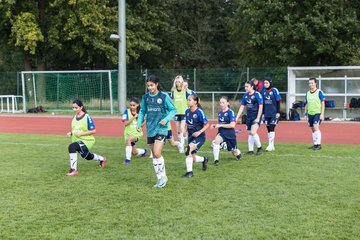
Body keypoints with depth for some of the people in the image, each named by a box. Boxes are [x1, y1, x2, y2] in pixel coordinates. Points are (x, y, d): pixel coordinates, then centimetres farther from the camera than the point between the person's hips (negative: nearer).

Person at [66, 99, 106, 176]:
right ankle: (102, 159, 59)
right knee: (87, 156, 29)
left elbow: (93, 131, -17)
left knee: (71, 147, -33)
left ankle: (73, 170, -26)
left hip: (86, 140, -8)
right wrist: (70, 133, -4)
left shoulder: (87, 117, -17)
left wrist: (81, 133, -25)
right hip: (78, 141, 8)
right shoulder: (74, 117, 3)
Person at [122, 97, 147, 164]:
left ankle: (128, 158, -26)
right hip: (128, 133, 2)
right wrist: (133, 117, -25)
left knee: (128, 139, -36)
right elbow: (125, 123, -17)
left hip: (137, 133, -2)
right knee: (134, 153, 12)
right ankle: (143, 151, 49)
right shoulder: (127, 111, -7)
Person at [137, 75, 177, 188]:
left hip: (161, 129, -5)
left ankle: (163, 176, 2)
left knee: (157, 153, -16)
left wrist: (166, 119, -15)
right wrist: (139, 123, 2)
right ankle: (160, 179, 21)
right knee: (154, 155, 9)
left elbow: (173, 110, 0)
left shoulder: (164, 96, -7)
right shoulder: (145, 97, 5)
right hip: (150, 129, 5)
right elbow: (142, 111, 16)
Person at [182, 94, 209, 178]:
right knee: (192, 158, 9)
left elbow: (207, 125, -11)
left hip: (199, 137, -7)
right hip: (191, 136, 7)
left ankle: (189, 172, -16)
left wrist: (199, 132, -23)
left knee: (188, 150, -27)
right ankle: (204, 159, 42)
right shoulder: (187, 111, 3)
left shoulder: (199, 112, -15)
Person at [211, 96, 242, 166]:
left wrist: (220, 125, -23)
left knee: (234, 152, 13)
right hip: (221, 132, 4)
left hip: (230, 133, -4)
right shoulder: (219, 113, 4)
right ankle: (216, 160, -27)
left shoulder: (230, 112, -14)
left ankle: (238, 153, 53)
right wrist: (215, 125, -1)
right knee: (217, 140, -32)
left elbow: (232, 125, -23)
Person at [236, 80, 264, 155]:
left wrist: (258, 118, -17)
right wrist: (237, 117, 9)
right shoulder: (245, 95, 8)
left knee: (253, 132, -18)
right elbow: (242, 107, 13)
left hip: (256, 117, -6)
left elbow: (260, 107, -12)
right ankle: (250, 150, 16)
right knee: (250, 133, 8)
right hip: (249, 117, 6)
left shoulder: (257, 94, -10)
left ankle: (259, 148, 0)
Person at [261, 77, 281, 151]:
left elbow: (278, 102, -5)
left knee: (271, 128, -11)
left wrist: (278, 112, -10)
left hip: (274, 113, -5)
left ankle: (270, 145, -10)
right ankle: (271, 146, 14)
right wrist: (263, 113, 15)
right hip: (267, 114, 5)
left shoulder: (274, 90, -6)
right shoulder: (263, 91, 8)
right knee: (268, 129, 7)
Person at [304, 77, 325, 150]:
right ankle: (315, 144, 16)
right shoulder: (307, 93, 12)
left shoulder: (319, 92, -5)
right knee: (313, 129, 9)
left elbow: (323, 103, -6)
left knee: (316, 127, -19)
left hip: (317, 113, -6)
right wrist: (305, 114, 15)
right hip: (310, 113, 6)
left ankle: (318, 144, -17)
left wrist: (322, 114, -12)